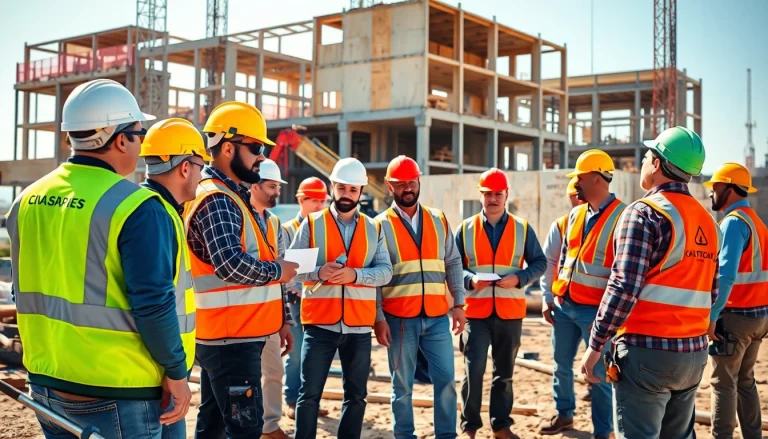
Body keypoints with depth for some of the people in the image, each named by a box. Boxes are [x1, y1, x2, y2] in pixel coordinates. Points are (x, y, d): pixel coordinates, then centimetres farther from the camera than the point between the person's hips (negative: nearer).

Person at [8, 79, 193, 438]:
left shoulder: (28, 201, 6)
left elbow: (27, 292, 14)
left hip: (46, 381, 7)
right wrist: (175, 371, -10)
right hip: (115, 393, -7)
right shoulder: (136, 207, -18)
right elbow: (154, 302, -21)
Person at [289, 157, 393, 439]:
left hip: (359, 324, 3)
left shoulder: (373, 229, 9)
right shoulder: (311, 223, 3)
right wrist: (319, 272, -20)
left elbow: (385, 272, 0)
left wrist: (355, 274, -17)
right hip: (320, 323, -2)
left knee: (356, 393, 10)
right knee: (309, 392, 0)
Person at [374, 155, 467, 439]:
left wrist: (458, 304, 3)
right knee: (402, 384, 5)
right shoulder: (380, 225, -1)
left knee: (446, 380, 5)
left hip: (437, 316, 3)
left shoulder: (439, 220, 9)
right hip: (399, 318, -3)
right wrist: (378, 318, -10)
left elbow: (453, 264, 11)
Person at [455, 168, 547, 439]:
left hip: (510, 312, 1)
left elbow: (540, 263, 4)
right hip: (476, 312, -1)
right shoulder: (466, 229, 3)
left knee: (505, 372, 11)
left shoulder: (522, 228, 4)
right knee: (473, 370, -5)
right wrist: (470, 280, -16)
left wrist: (518, 278, -13)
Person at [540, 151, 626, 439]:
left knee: (600, 374, 2)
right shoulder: (575, 215, 10)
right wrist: (552, 298, 13)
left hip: (595, 310, -7)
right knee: (561, 365, 17)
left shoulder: (622, 217, -12)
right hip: (564, 305, 7)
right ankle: (564, 414, 34)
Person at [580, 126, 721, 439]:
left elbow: (624, 287, -18)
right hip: (695, 353, 8)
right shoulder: (708, 222, 13)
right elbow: (710, 293, 15)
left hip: (647, 350, -8)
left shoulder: (645, 213, -11)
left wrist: (596, 345, -13)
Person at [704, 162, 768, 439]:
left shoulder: (734, 222, -14)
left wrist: (711, 317, -20)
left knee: (723, 383, -1)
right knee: (745, 381, 16)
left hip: (734, 316, -9)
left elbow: (726, 275, -23)